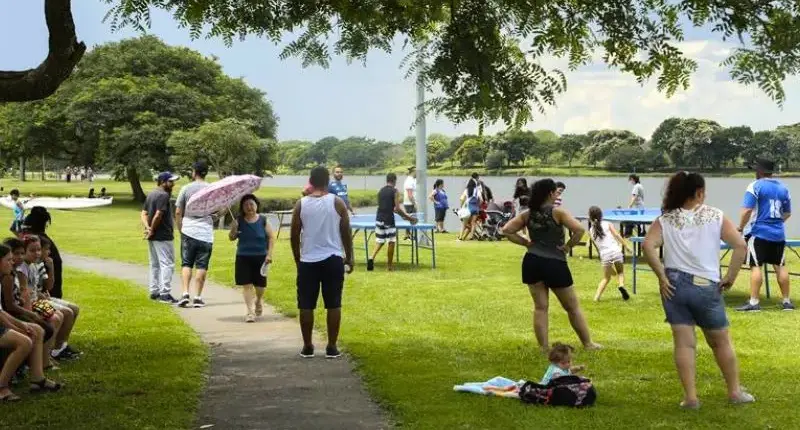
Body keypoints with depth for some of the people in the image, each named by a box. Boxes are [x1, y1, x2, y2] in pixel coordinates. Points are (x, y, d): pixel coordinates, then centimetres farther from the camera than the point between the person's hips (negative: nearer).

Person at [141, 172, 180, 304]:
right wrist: (152, 230, -11)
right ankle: (165, 293, -11)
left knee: (155, 264, 16)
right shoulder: (163, 195, -15)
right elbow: (158, 215, -23)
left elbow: (144, 213, 11)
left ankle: (154, 292, 21)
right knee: (167, 264, -7)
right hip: (162, 236, -10)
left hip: (152, 237, 10)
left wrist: (147, 227, -3)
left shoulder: (151, 194, 15)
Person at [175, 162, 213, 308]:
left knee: (186, 264, 7)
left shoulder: (186, 189, 1)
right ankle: (197, 297, 2)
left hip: (188, 231, 0)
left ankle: (185, 293, -7)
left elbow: (178, 213, 3)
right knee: (201, 266, 3)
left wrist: (180, 230, 12)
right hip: (206, 232, 0)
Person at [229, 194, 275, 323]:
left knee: (260, 284, 11)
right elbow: (231, 238, 0)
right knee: (247, 284, -5)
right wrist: (233, 230, -22)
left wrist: (269, 254, -9)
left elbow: (271, 237, -3)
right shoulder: (239, 221, -1)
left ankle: (259, 301, 43)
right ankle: (250, 311, 0)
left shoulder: (263, 220, -5)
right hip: (243, 257, 0)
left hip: (260, 257, 0)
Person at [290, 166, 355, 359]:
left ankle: (307, 347, 12)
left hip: (308, 261, 0)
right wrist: (349, 257, 12)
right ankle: (332, 347, 7)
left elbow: (294, 236, 2)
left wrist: (298, 259, 15)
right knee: (334, 305, 6)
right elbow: (346, 233, 0)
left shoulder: (301, 204, -2)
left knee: (306, 306, 8)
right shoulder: (337, 203, -3)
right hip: (333, 260, 0)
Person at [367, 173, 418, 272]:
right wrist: (407, 216, 2)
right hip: (388, 219, -6)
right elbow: (397, 208, -10)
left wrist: (402, 214, 27)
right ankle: (390, 265, 9)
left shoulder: (381, 191, 14)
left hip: (379, 218, 6)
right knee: (391, 242, 5)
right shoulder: (394, 191, -6)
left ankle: (372, 258, -10)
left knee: (380, 242, 13)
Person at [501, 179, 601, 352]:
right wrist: (568, 246, -8)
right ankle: (588, 344, 20)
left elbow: (507, 230, 5)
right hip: (555, 264, -4)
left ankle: (544, 347, 9)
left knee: (540, 307, 10)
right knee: (572, 307, 10)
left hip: (532, 262, 4)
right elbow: (580, 230, -22)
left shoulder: (528, 214, 5)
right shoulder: (558, 212, -10)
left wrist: (526, 242, 6)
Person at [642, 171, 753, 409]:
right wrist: (731, 276, 0)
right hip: (706, 286, -1)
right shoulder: (716, 217, 2)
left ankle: (691, 397, 2)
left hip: (674, 285, 1)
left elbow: (648, 246, -12)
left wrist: (661, 276, -7)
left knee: (684, 343, 4)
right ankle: (735, 392, 26)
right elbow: (740, 245, -7)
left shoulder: (665, 220, 4)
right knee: (721, 342, 15)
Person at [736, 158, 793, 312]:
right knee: (780, 266, 12)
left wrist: (741, 227, -3)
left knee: (756, 266, -6)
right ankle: (787, 301, 16)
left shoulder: (755, 187, -8)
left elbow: (747, 210, -16)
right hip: (778, 234, 6)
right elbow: (787, 213, 18)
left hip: (759, 233, -6)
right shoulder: (783, 188, 11)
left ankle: (754, 302, -10)